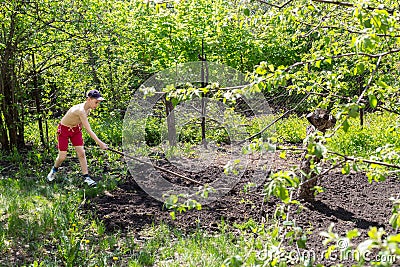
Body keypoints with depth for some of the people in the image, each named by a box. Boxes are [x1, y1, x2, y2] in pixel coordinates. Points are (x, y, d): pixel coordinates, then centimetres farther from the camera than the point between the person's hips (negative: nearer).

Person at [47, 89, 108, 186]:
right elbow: (89, 131, -38)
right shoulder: (81, 110, -36)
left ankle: (86, 177, 0)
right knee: (62, 156, 0)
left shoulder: (88, 109, -10)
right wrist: (100, 143, -40)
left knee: (81, 153, -3)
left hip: (75, 129, 7)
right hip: (64, 129, -7)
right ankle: (54, 170, 30)